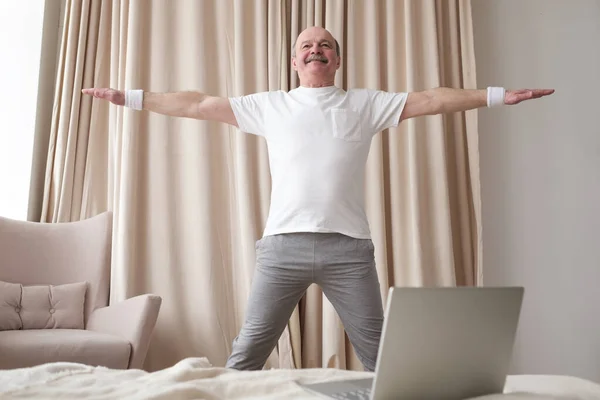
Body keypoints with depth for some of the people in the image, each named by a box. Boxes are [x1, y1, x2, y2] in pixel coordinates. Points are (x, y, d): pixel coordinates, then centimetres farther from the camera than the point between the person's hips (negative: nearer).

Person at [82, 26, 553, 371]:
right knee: (248, 351, 2)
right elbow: (200, 105, 14)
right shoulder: (270, 105, 14)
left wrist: (499, 95, 1)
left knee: (380, 354, 5)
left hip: (349, 247, 0)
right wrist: (131, 97, 12)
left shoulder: (365, 104, 13)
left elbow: (430, 100, 8)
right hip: (283, 244, 0)